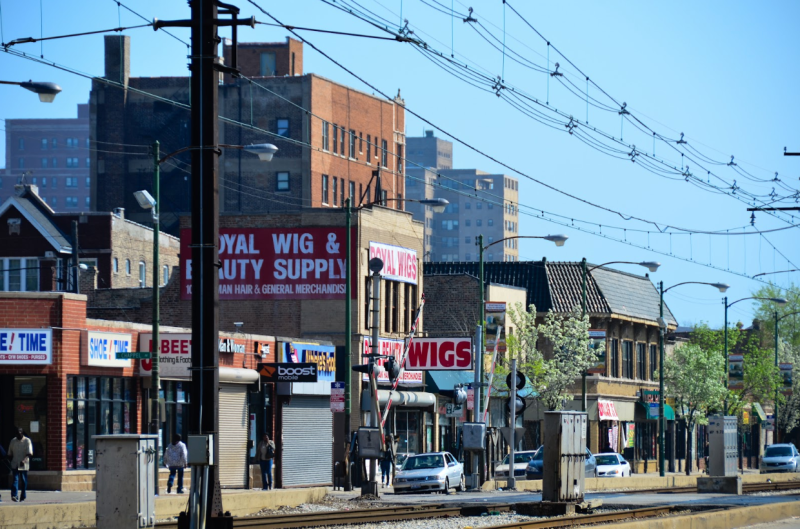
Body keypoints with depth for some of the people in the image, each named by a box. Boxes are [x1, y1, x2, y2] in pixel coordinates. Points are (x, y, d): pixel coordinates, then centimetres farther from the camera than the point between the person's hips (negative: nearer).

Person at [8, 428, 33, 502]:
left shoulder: (27, 441, -3)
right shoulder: (13, 441, 8)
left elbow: (29, 453, -13)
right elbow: (10, 454, 15)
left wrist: (24, 460, -29)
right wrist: (12, 461, 6)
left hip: (24, 465, -1)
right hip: (15, 465, 1)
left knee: (24, 481, 5)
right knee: (15, 479, -12)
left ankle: (23, 497, 17)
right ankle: (14, 495, -23)